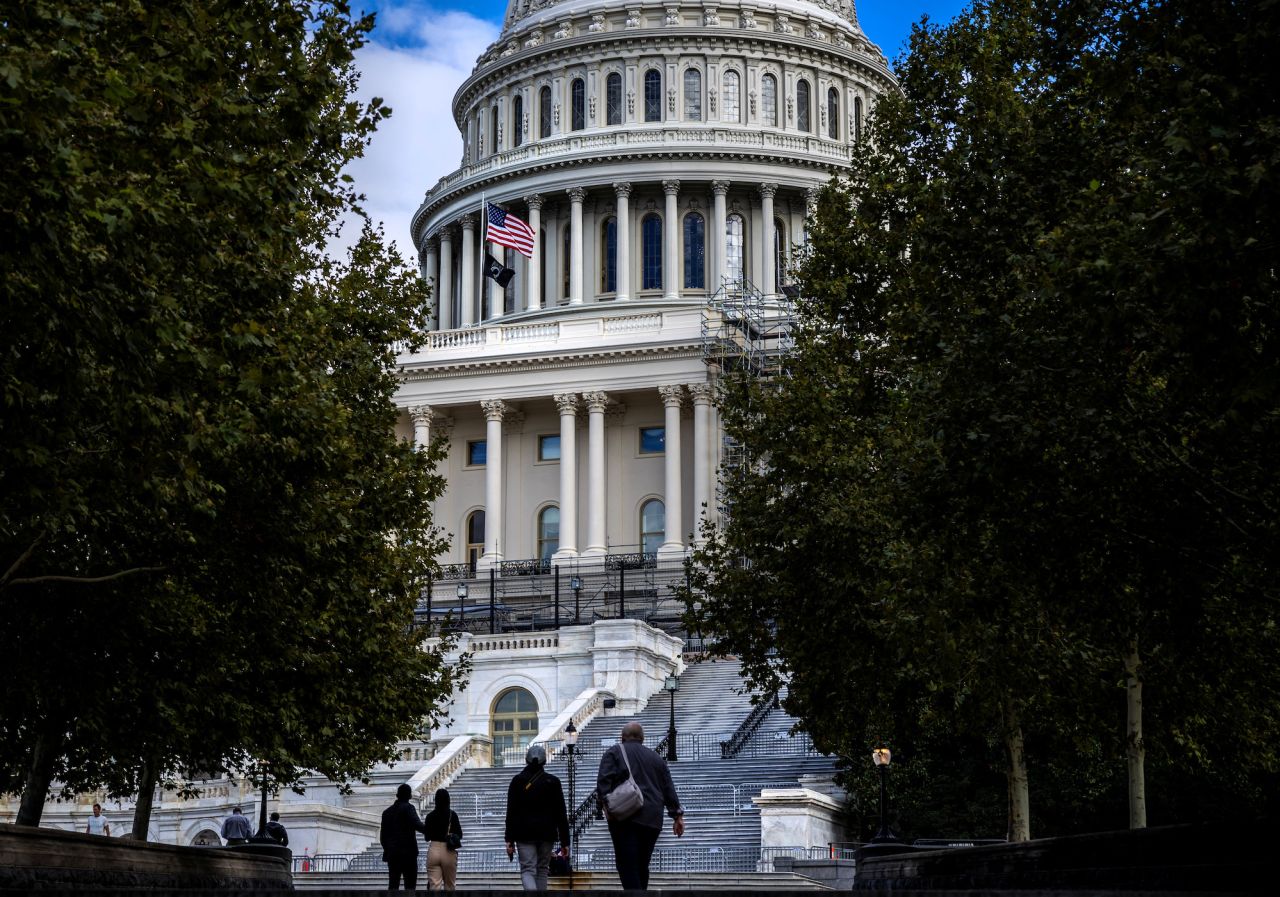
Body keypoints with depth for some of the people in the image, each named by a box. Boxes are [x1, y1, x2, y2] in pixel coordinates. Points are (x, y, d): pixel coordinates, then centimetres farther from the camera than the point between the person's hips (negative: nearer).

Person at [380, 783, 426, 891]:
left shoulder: (387, 811, 13)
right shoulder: (408, 808, -5)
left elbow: (383, 835, 16)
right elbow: (417, 825, -22)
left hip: (392, 853, 5)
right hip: (408, 852, -5)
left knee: (393, 886, 7)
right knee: (410, 886, -3)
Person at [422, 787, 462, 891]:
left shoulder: (430, 816, -2)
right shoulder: (452, 815, -5)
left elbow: (426, 837, 5)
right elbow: (459, 835, 0)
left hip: (433, 850, 0)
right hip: (449, 852, 0)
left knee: (434, 886, -2)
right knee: (450, 885, 14)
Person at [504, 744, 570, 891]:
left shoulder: (517, 781, 1)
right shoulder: (553, 782, 1)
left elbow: (511, 812, -2)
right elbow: (561, 814, 1)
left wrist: (509, 840, 0)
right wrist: (565, 841, 3)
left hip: (524, 834, -1)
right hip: (547, 834, 1)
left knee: (527, 870, -4)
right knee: (542, 869, 14)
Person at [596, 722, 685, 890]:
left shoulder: (614, 752, 10)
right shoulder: (656, 757, 22)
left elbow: (604, 780, -7)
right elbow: (669, 789, 17)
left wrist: (605, 803, -12)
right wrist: (677, 815, 15)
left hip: (625, 818, -5)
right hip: (652, 819, 5)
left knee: (627, 864, -10)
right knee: (642, 865, 12)